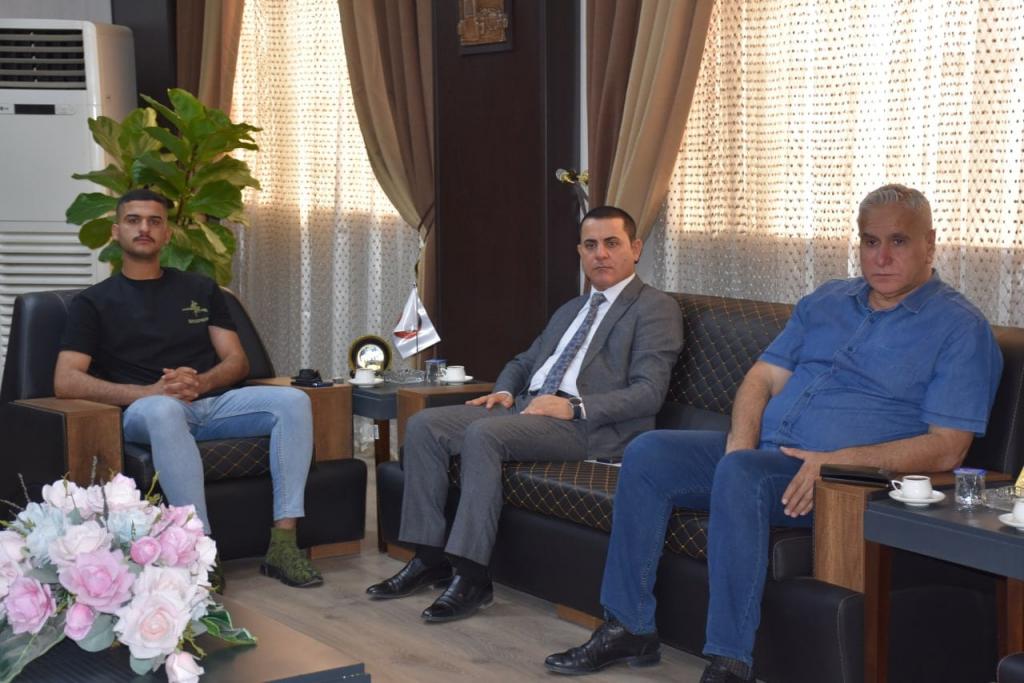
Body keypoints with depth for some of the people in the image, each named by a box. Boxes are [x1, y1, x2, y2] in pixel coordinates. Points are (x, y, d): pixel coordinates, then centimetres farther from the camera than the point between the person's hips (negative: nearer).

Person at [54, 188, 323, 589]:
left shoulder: (201, 290, 23)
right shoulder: (95, 302, 11)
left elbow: (236, 361, 15)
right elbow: (65, 381, -3)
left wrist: (200, 383, -10)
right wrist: (149, 391, -18)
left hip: (213, 403, 4)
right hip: (145, 411, -4)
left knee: (292, 400, -22)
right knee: (164, 409, -40)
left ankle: (283, 543, -28)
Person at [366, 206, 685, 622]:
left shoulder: (656, 308, 2)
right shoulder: (570, 310, 28)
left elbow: (648, 393, -10)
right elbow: (523, 361, 33)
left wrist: (573, 407, -19)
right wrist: (504, 391, 9)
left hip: (590, 426, -8)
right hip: (528, 410, 8)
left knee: (483, 434, -32)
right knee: (423, 426, -9)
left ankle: (472, 578, -28)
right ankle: (428, 560, -8)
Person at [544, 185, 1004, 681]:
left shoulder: (961, 329, -2)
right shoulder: (827, 301, 19)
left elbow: (946, 449, -10)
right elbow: (763, 377, 16)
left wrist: (837, 462, -20)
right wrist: (740, 443, -6)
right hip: (762, 451, 7)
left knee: (740, 475, -35)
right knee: (647, 453, -13)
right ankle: (629, 627, -7)